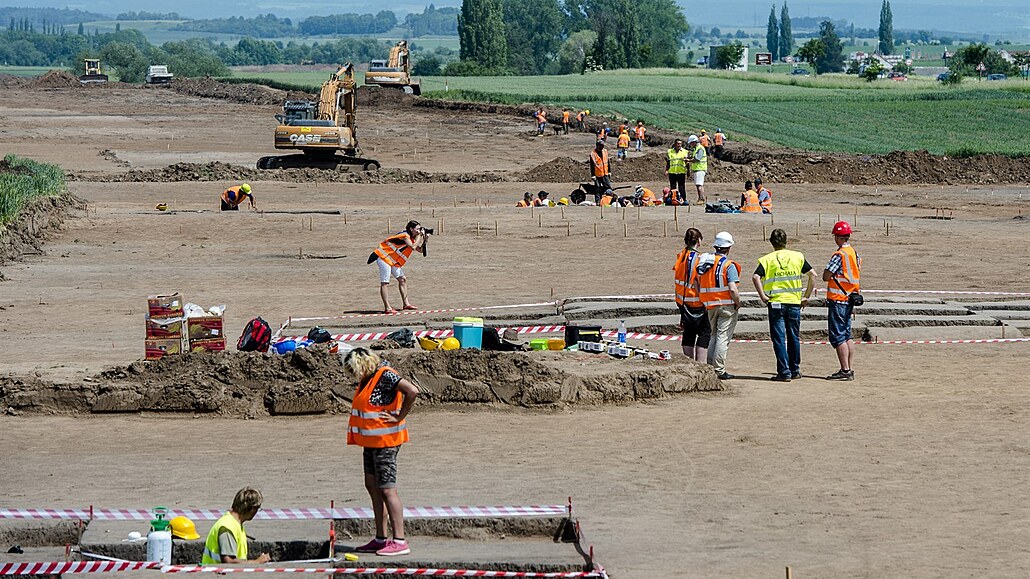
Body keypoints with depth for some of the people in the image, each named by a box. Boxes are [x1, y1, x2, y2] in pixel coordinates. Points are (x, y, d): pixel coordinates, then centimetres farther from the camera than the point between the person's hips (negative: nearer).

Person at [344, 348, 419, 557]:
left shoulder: (385, 376, -17)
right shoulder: (367, 379, 12)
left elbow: (412, 391, -28)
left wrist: (399, 417, -21)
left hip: (385, 440, -10)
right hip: (371, 442, 10)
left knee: (387, 489, -9)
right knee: (373, 486, 13)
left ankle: (400, 541, -7)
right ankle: (381, 539, 19)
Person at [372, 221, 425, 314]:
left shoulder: (411, 238, 12)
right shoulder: (405, 235, -17)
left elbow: (419, 249, 11)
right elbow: (413, 247, -28)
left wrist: (423, 237, 0)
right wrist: (419, 236, -16)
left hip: (393, 261, 10)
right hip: (384, 257, -10)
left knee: (402, 279, 8)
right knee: (385, 283, -10)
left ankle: (405, 304, 13)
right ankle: (387, 308, -15)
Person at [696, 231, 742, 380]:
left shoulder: (703, 262, 6)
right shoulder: (728, 265, -14)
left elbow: (696, 283, 9)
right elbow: (733, 289, -21)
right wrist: (738, 304, -6)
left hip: (710, 306, 6)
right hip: (727, 305, -6)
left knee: (714, 336, 18)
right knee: (723, 337, -2)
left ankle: (710, 367, 16)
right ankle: (719, 370, -3)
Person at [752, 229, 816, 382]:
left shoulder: (767, 259, -2)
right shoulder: (798, 256, 5)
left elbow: (756, 277, -16)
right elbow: (812, 275, 2)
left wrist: (762, 296, -9)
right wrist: (806, 296, 7)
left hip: (776, 303, -2)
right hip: (794, 303, 2)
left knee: (779, 339, 1)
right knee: (794, 338, 15)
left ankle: (784, 372, -3)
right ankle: (795, 371, 21)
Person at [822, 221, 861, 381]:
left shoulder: (839, 255, -15)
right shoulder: (856, 254, 11)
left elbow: (826, 276, -19)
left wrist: (827, 268, 2)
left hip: (837, 300, -8)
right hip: (850, 299, 8)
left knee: (838, 337, -6)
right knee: (847, 335, 13)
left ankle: (845, 370, -11)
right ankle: (850, 369, 12)